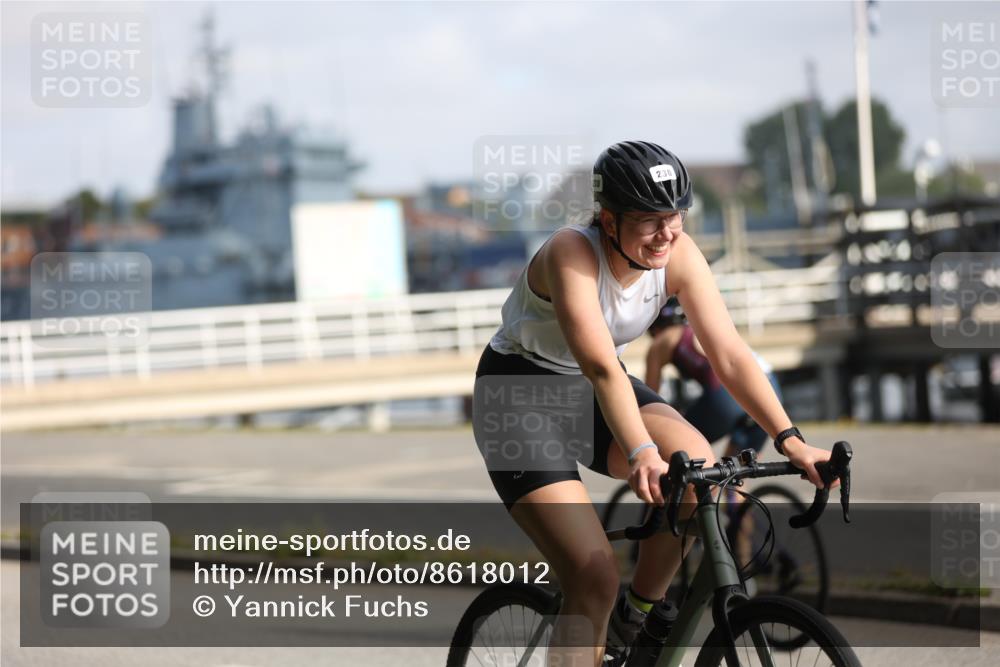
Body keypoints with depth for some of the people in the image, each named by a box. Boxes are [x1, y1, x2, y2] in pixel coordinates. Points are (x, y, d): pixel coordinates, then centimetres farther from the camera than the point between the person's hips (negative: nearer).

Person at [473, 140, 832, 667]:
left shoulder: (679, 255, -13)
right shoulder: (572, 254, -29)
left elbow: (729, 355, -18)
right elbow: (601, 368, -41)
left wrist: (790, 441, -29)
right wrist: (641, 454, -56)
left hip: (594, 397, 6)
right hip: (520, 399, -5)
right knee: (595, 580, -19)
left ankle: (637, 616, -4)